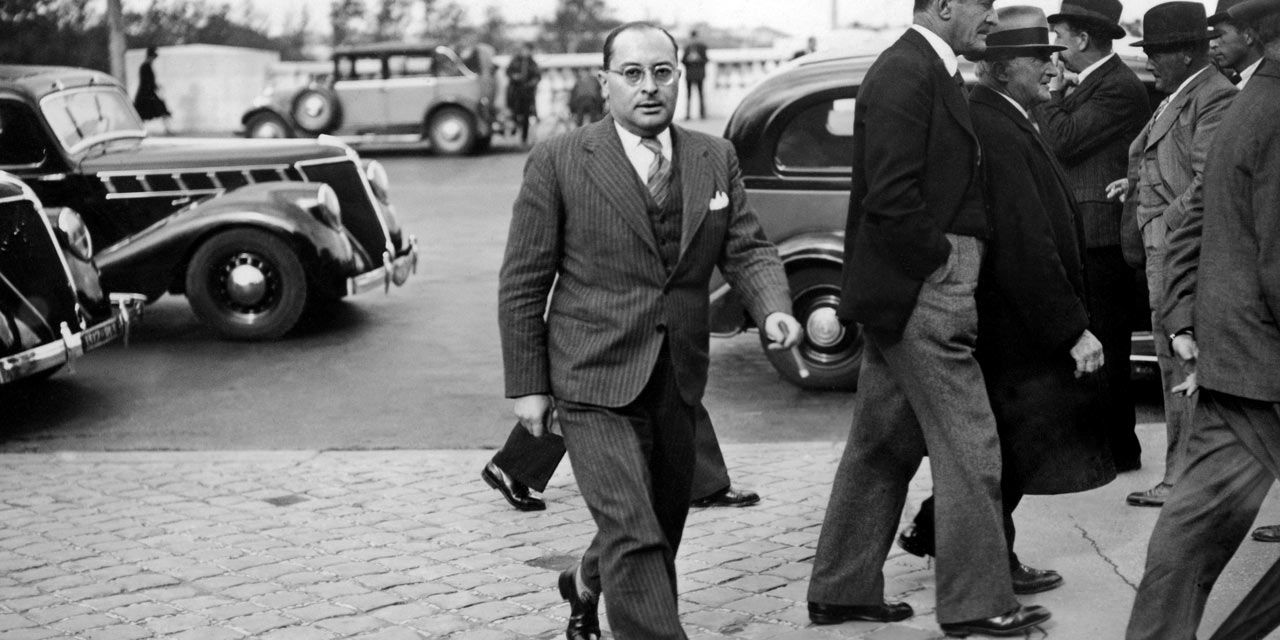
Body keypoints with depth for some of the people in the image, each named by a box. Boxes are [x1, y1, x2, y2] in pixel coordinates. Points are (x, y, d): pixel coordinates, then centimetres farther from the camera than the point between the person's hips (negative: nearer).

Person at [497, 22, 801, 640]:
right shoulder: (557, 161, -6)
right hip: (595, 382, -5)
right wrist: (527, 384, -5)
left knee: (664, 525, 19)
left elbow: (747, 248, 5)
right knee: (634, 537, -14)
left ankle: (586, 584, 48)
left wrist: (774, 308, -16)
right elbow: (522, 283, -4)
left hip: (677, 382, 6)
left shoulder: (715, 159, 7)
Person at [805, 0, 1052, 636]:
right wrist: (944, 264, -15)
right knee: (969, 450, -2)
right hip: (923, 294, -10)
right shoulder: (906, 74, -16)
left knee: (882, 447, 15)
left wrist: (951, 270, 11)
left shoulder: (926, 71, 15)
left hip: (903, 295, 10)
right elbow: (891, 197, -23)